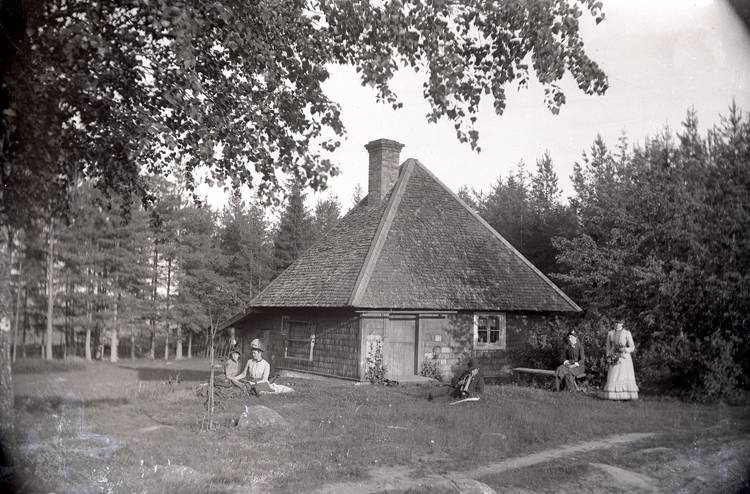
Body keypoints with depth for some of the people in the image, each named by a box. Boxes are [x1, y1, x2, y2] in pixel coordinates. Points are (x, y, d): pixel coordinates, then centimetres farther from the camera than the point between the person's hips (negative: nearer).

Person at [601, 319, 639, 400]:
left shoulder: (627, 333, -1)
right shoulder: (610, 333, 9)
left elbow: (632, 347, -1)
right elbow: (608, 347, 15)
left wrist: (625, 349, -21)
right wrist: (608, 357, 1)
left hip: (624, 357, -3)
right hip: (615, 357, 3)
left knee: (626, 375, -8)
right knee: (613, 376, -4)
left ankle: (627, 395, -5)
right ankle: (614, 395, -2)